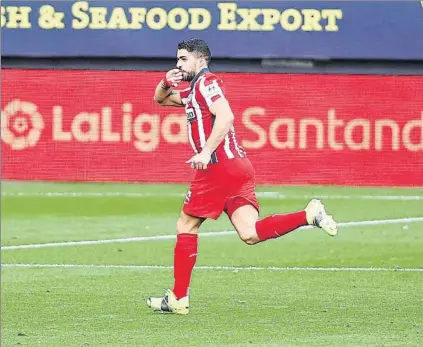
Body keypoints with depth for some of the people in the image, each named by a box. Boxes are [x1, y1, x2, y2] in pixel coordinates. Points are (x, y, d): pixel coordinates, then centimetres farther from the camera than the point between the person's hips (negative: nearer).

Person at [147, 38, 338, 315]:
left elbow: (225, 116, -19)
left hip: (219, 167, -9)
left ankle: (179, 298, 4)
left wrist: (206, 152, -24)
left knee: (186, 226, 2)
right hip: (239, 168, 9)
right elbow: (160, 99, 38)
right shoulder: (193, 92, 25)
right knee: (250, 233, -7)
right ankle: (310, 214, -18)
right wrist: (167, 82, 15)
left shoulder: (206, 82, -4)